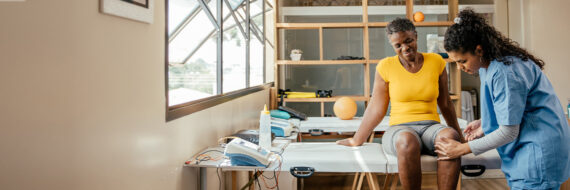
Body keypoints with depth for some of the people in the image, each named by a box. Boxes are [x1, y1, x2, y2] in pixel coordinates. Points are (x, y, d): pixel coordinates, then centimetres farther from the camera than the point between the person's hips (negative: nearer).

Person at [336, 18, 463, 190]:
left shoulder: (436, 62, 8)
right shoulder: (386, 66, 2)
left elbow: (445, 104, 18)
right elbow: (375, 109, 6)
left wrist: (459, 135, 25)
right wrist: (356, 141, 7)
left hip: (432, 126, 2)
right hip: (399, 128, -2)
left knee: (450, 137, -33)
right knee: (407, 141, -38)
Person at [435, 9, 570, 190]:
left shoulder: (505, 72, -24)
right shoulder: (488, 66, 5)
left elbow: (509, 132, -20)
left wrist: (463, 149, -16)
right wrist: (484, 123, 5)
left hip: (539, 149, -9)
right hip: (524, 147, 9)